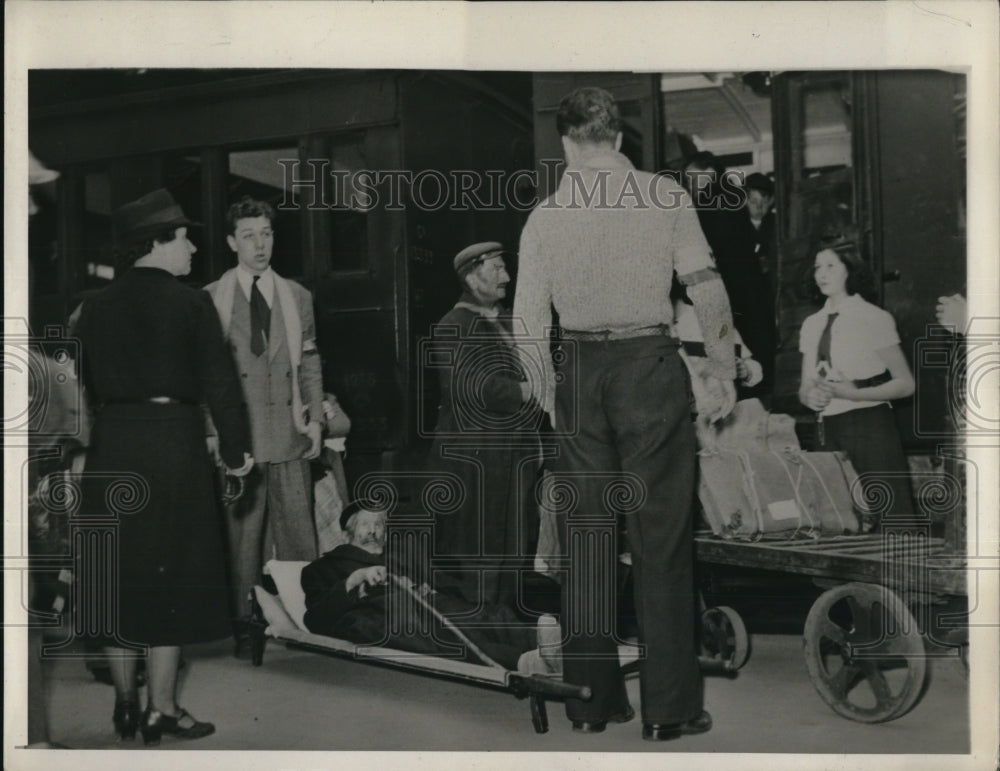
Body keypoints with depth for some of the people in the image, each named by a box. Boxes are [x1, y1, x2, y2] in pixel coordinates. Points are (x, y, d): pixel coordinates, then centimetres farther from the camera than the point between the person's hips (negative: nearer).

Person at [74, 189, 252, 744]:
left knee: (121, 572, 13)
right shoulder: (190, 303, -8)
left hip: (112, 447, 5)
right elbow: (220, 382, -9)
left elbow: (92, 385, 11)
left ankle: (125, 703, 21)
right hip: (173, 442, -4)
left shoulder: (98, 307, 6)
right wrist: (237, 449, 1)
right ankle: (162, 709, 9)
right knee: (171, 572, 4)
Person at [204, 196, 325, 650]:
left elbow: (310, 364, 15)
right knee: (241, 532, 1)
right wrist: (213, 430, -4)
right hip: (237, 434, -2)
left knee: (298, 531, 2)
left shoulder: (297, 297, 13)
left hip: (290, 433, 3)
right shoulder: (211, 300, 3)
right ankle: (244, 625, 10)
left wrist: (315, 418, 6)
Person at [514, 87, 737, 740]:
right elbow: (708, 292, -7)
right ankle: (667, 707, 7)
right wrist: (722, 370, 3)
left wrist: (552, 401, 14)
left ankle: (591, 699, 16)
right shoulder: (665, 196, -1)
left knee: (586, 540, 9)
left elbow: (529, 326, 3)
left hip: (579, 372, 2)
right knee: (660, 538, 3)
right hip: (651, 365, -2)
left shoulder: (544, 215, 4)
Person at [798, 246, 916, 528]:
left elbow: (905, 383, -3)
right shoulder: (812, 325, 13)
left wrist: (855, 393, -15)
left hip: (869, 427, -4)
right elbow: (805, 386, 17)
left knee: (882, 519, -8)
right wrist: (810, 396, -7)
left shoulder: (874, 318, -2)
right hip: (827, 429, 5)